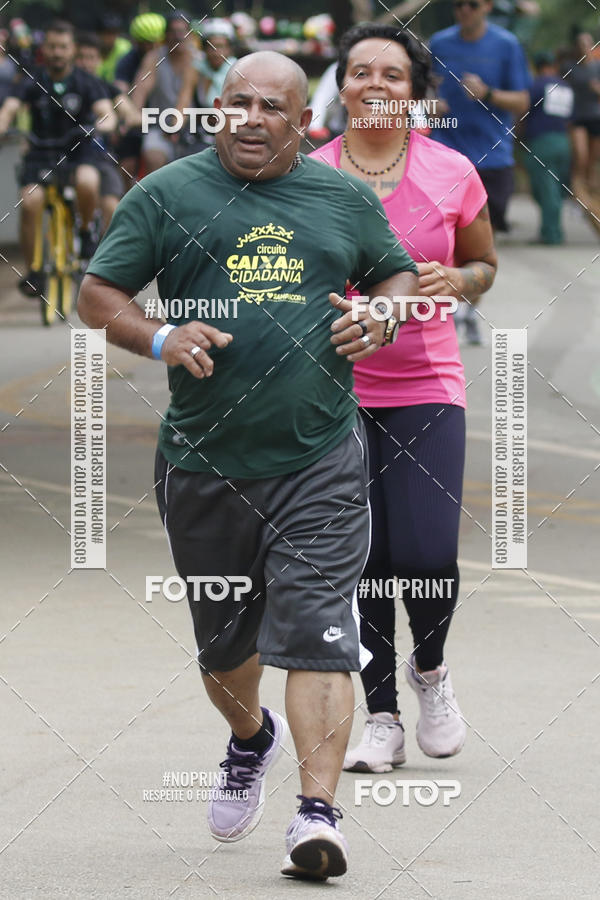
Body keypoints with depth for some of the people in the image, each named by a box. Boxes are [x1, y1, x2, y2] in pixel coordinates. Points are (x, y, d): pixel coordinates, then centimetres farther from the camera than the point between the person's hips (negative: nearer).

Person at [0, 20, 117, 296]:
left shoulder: (87, 83, 0)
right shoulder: (32, 83, 0)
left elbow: (106, 112, -13)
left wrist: (104, 125, -37)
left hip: (78, 152, -1)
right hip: (40, 154, 1)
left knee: (87, 182, -35)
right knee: (30, 202, -25)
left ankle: (85, 230, -5)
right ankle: (33, 271, -10)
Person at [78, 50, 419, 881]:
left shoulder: (347, 200, 8)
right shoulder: (166, 195, 2)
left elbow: (400, 274, 22)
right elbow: (96, 295, 2)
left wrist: (379, 320, -1)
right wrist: (159, 340, -16)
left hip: (319, 461, -1)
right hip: (204, 461, 1)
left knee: (316, 635, -13)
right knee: (222, 642, 15)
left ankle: (318, 813, -17)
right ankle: (250, 739, 47)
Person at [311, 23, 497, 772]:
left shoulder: (451, 173, 1)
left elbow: (485, 263, 14)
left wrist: (457, 281, -7)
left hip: (426, 385, -1)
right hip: (336, 387, 1)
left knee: (427, 555, -11)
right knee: (360, 560, 1)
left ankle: (430, 669, 20)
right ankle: (381, 718, 16)